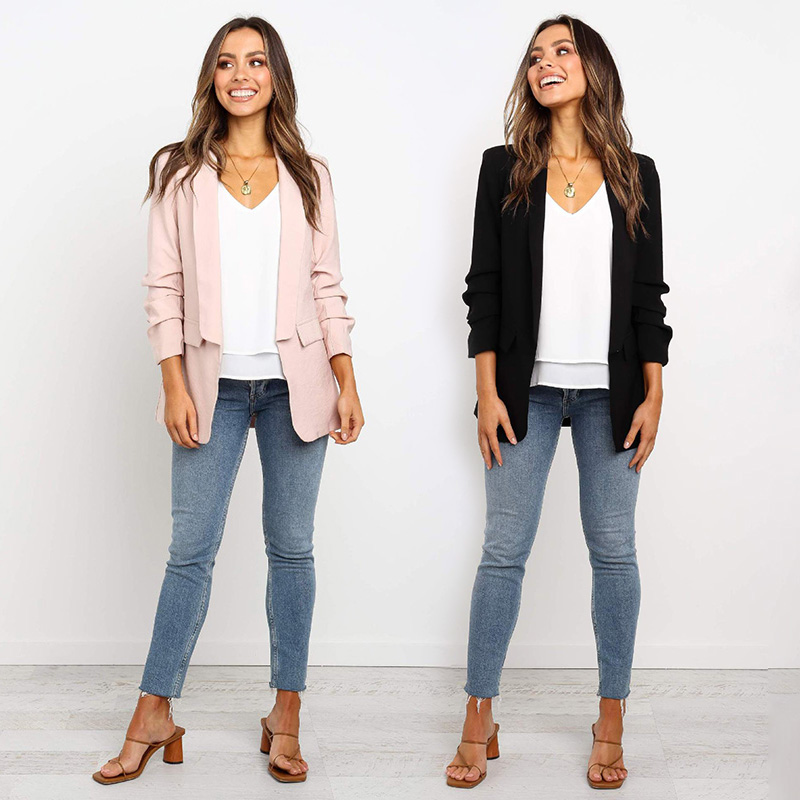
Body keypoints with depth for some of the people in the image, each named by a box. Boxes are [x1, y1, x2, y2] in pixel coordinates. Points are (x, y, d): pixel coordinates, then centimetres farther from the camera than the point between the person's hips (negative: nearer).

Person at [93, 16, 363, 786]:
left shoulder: (309, 174, 8)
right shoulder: (179, 172, 5)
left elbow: (326, 284, 8)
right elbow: (164, 284, 1)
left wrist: (347, 381, 1)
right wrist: (174, 384, -7)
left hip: (293, 383, 1)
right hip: (213, 383, -1)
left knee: (291, 547, 5)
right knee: (191, 549, 0)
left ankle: (285, 717, 15)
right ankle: (153, 715, 12)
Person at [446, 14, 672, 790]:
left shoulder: (635, 174, 7)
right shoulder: (505, 167, 5)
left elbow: (649, 292, 7)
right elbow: (484, 284, 1)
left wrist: (653, 394, 0)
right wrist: (487, 392, -5)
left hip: (610, 390, 1)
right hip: (528, 387, -1)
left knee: (614, 550, 4)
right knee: (503, 550, 0)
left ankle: (610, 726, 16)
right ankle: (478, 726, 11)